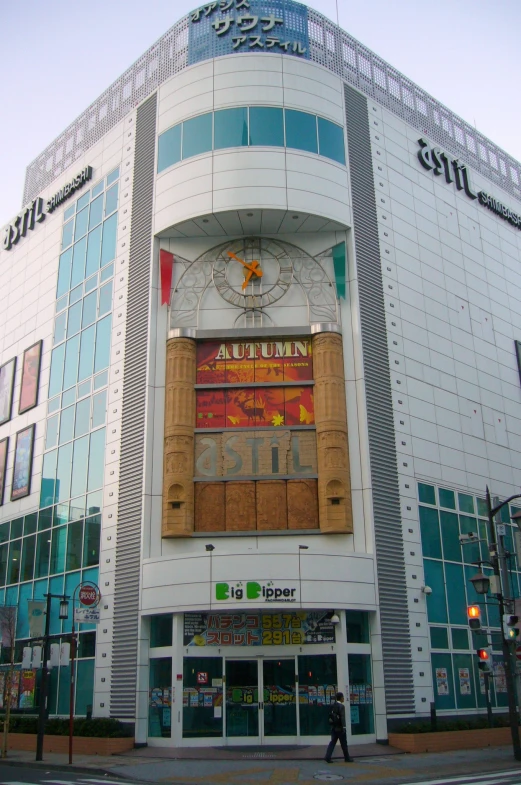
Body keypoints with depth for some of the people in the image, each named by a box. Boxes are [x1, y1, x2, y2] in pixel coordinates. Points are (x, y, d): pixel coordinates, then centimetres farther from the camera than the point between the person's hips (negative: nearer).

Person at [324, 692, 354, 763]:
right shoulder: (341, 706, -14)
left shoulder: (333, 705, 8)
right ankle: (347, 758, 17)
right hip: (340, 728, -6)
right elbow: (342, 717, -19)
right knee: (344, 743, 6)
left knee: (333, 742, 6)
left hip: (333, 727, 6)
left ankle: (328, 757, -5)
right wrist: (344, 727, -18)